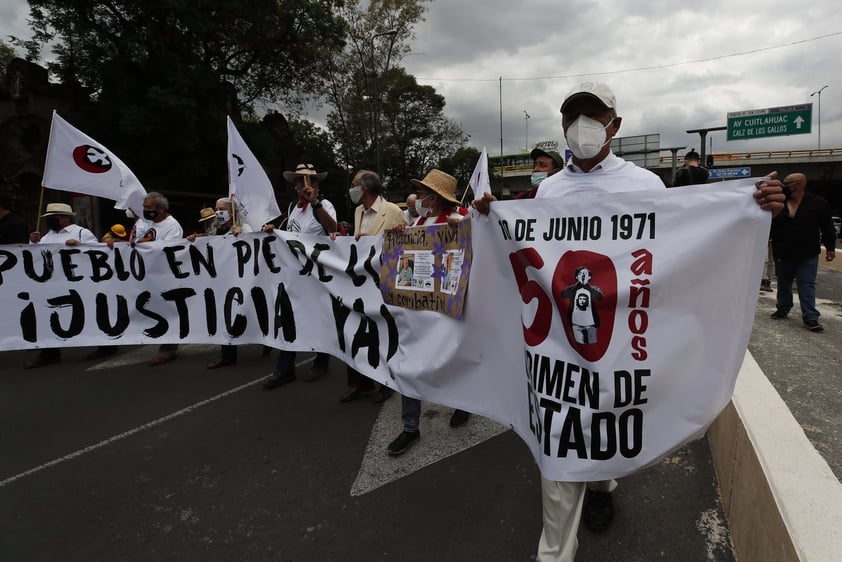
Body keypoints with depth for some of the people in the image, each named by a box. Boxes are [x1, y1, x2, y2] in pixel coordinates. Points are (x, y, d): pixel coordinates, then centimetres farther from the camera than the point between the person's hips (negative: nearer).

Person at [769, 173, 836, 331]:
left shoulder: (818, 203, -4)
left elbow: (827, 228, 1)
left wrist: (830, 247, 0)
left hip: (808, 255, -2)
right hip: (783, 254, 3)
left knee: (807, 285, -2)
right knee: (783, 283, 14)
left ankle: (810, 318, -1)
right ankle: (782, 309, 28)